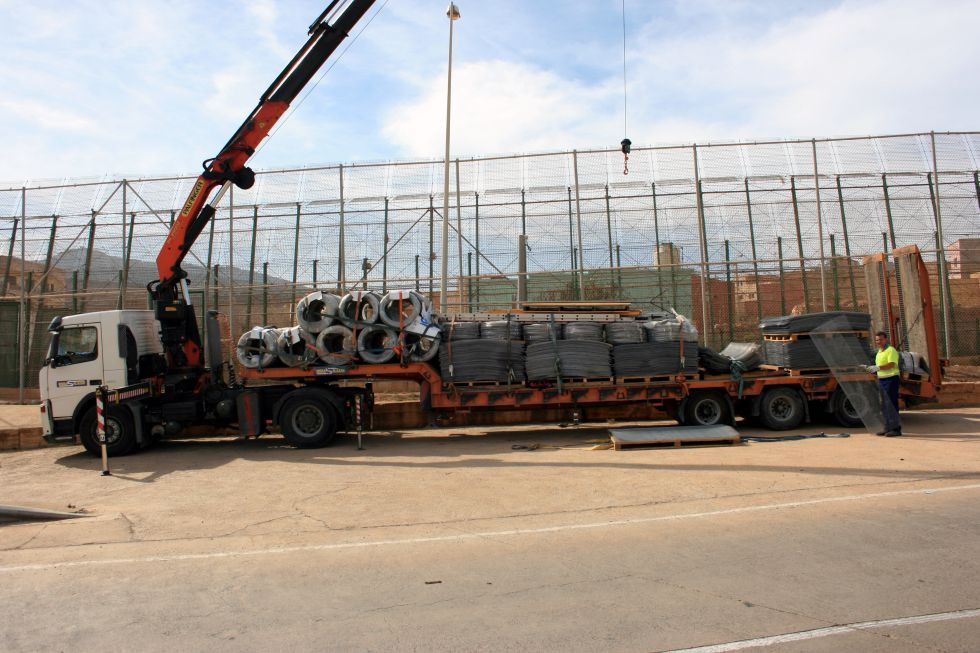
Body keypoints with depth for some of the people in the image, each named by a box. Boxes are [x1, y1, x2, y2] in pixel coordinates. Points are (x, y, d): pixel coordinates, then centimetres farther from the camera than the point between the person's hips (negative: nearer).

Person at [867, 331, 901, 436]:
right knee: (884, 405, 10)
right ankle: (888, 428, 17)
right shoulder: (879, 352, 19)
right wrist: (873, 369, 10)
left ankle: (896, 428, -5)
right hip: (882, 380, 9)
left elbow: (891, 364, -24)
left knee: (891, 404, -9)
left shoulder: (891, 350, -10)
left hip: (891, 379, -9)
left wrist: (878, 368, -31)